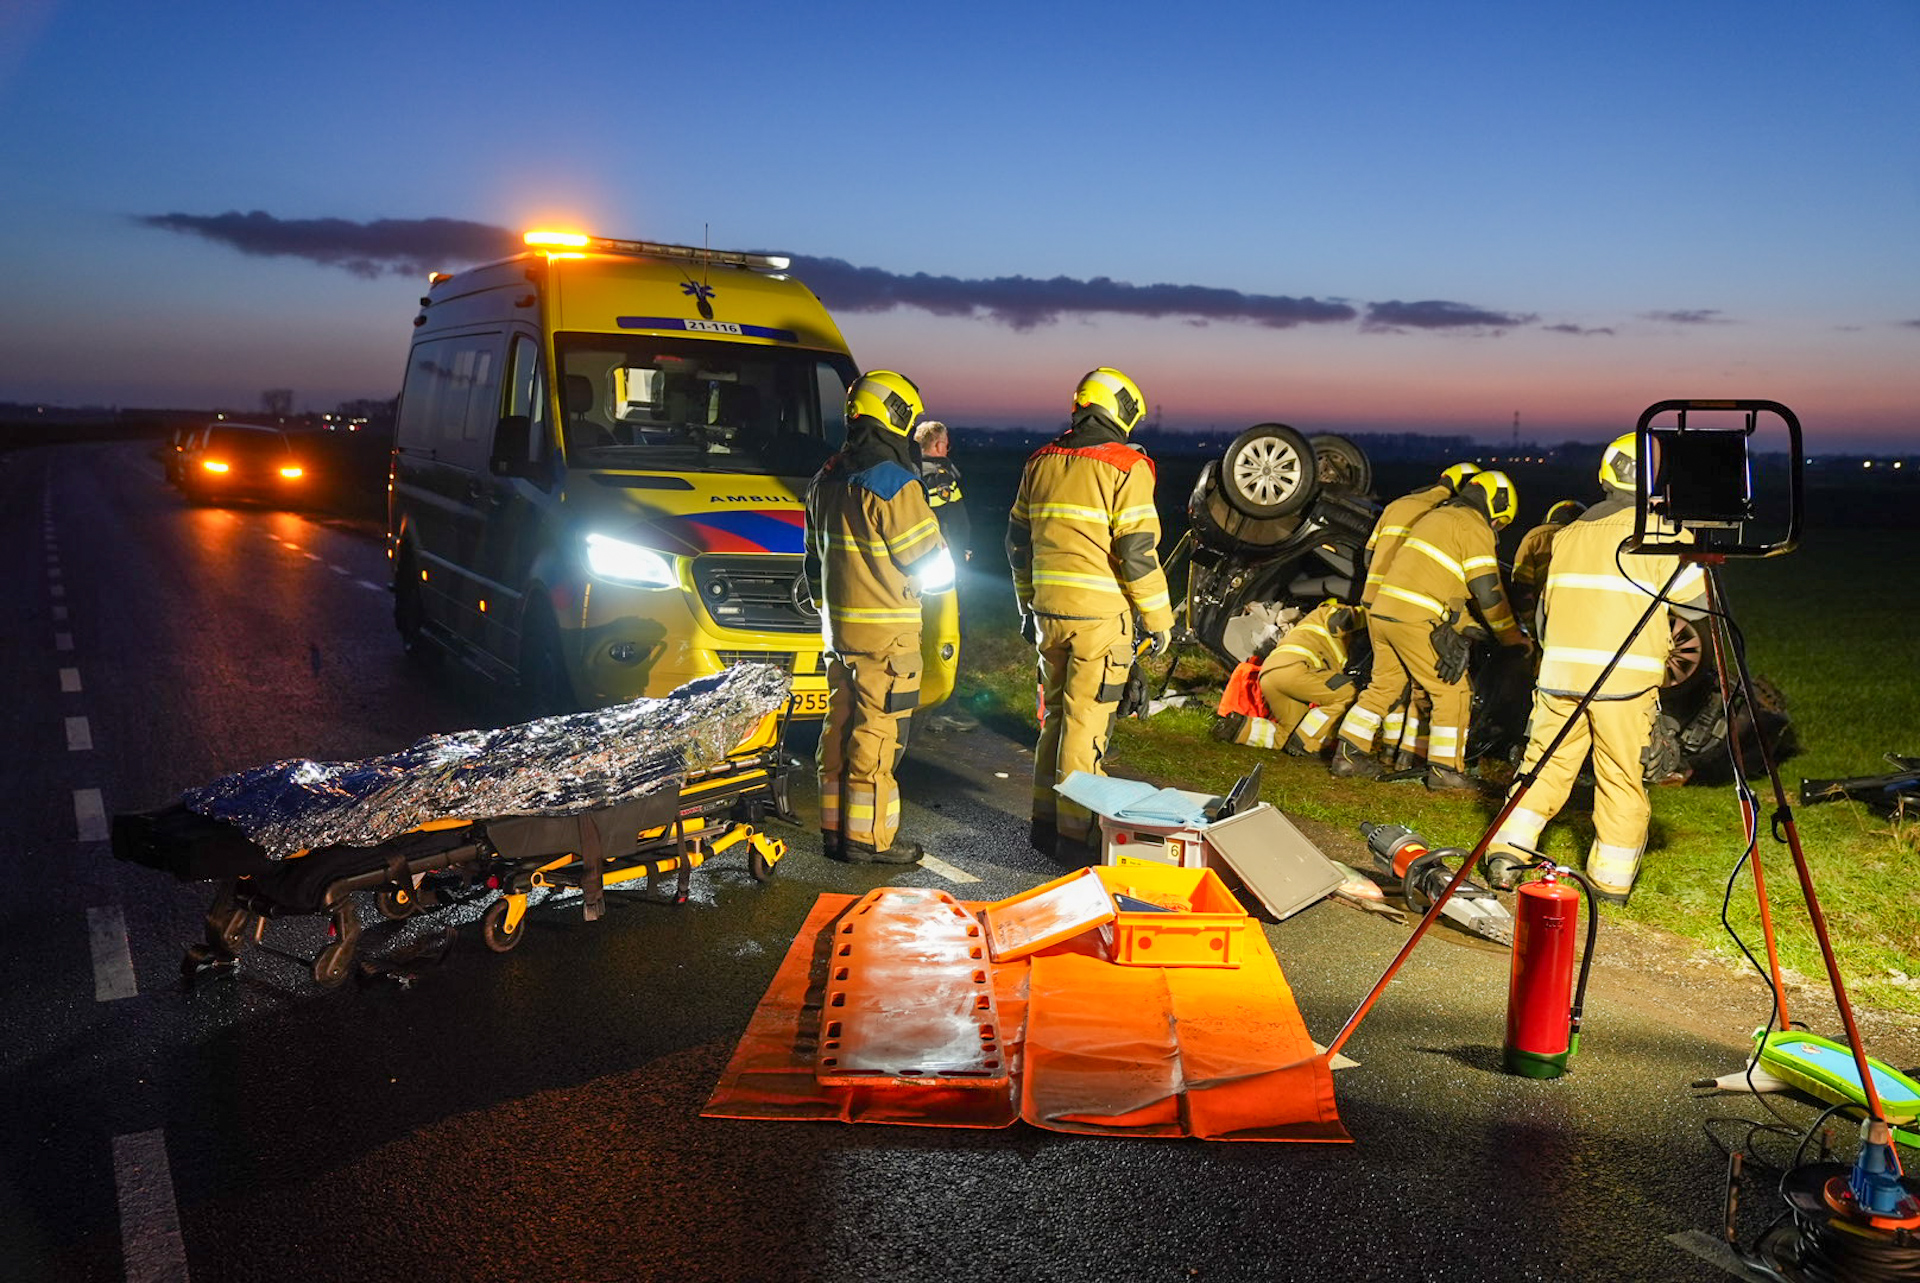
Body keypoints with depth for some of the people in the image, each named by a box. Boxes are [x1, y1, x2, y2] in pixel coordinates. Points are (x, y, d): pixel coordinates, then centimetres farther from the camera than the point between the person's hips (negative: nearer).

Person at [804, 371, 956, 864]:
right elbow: (932, 565, -14)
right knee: (876, 735, -2)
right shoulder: (893, 484, -18)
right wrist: (945, 569, 9)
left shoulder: (825, 481, 10)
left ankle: (835, 829, 21)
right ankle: (868, 838, 4)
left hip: (838, 626, 8)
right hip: (885, 634, -8)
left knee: (840, 727, 14)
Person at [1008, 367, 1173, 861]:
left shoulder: (1041, 462, 11)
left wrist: (1028, 606, 26)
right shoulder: (1126, 468, -9)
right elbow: (1138, 551, -13)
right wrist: (1159, 618, -4)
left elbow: (1018, 541, 17)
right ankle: (1074, 832, 4)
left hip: (1049, 612, 6)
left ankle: (1045, 820, 24)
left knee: (1056, 714, 17)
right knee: (1086, 722, -1)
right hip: (1100, 616, -6)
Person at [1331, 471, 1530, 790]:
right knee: (1453, 691, 2)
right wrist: (1512, 637, 9)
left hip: (1381, 612, 9)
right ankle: (1445, 769, 4)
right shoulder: (1474, 527, -2)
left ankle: (1349, 754, 20)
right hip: (1415, 620, -9)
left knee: (1383, 685, 20)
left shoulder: (1437, 516, 26)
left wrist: (1468, 623, 35)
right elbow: (1488, 592, -3)